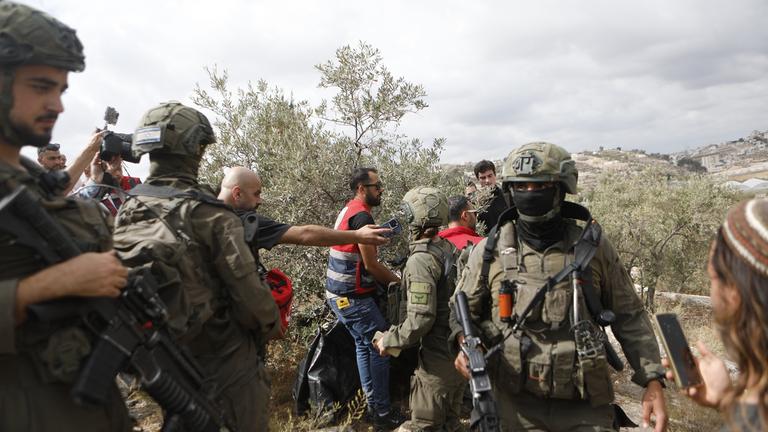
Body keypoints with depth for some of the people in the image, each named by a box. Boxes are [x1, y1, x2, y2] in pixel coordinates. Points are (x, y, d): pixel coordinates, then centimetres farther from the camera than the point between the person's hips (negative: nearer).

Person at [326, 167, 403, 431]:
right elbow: (371, 265, -17)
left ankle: (373, 405, 26)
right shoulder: (362, 216, -18)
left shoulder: (348, 210, 12)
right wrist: (398, 281, -3)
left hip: (340, 294, 10)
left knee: (364, 345, 16)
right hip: (353, 297, -10)